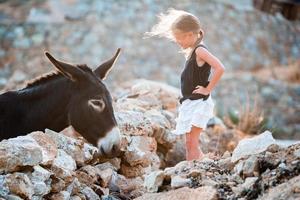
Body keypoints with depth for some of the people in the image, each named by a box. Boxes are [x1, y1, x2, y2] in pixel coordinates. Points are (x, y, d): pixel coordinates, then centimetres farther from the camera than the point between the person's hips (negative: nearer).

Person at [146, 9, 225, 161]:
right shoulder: (191, 51, 13)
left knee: (192, 143, -12)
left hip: (199, 103, -9)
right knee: (189, 143, 10)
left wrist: (208, 89, -20)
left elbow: (219, 68, -28)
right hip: (189, 103, 9)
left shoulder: (200, 51, -15)